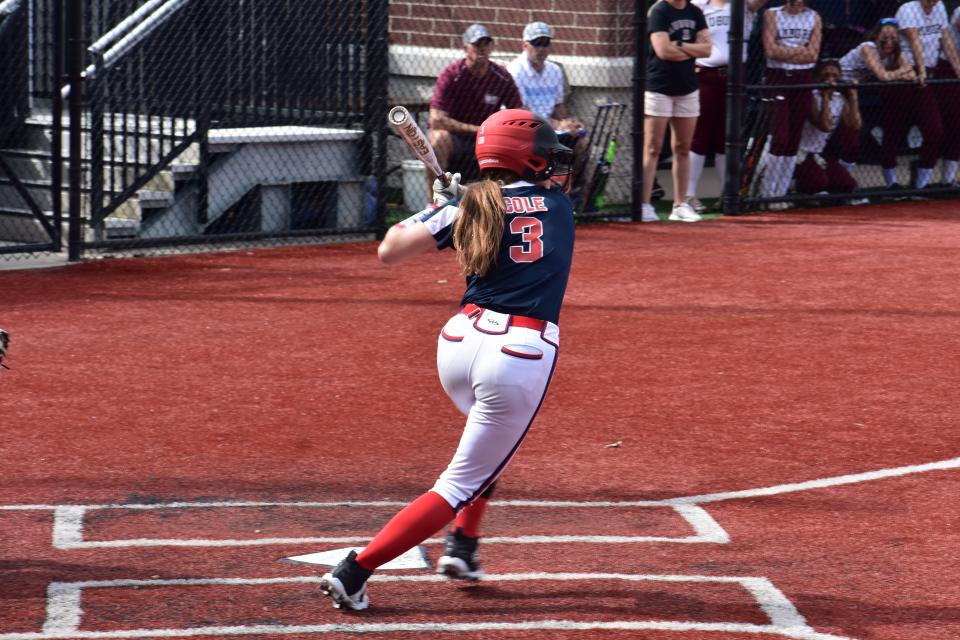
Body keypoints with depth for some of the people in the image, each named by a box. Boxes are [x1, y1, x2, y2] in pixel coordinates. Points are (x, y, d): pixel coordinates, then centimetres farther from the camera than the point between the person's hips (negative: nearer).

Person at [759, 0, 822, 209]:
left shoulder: (814, 18, 9)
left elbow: (813, 55, -1)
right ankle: (768, 193, -5)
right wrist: (800, 50, -6)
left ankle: (781, 193, 9)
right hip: (777, 79, -3)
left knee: (793, 139, 3)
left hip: (803, 81, 3)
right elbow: (771, 50, -9)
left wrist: (785, 52, -8)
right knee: (779, 137, -12)